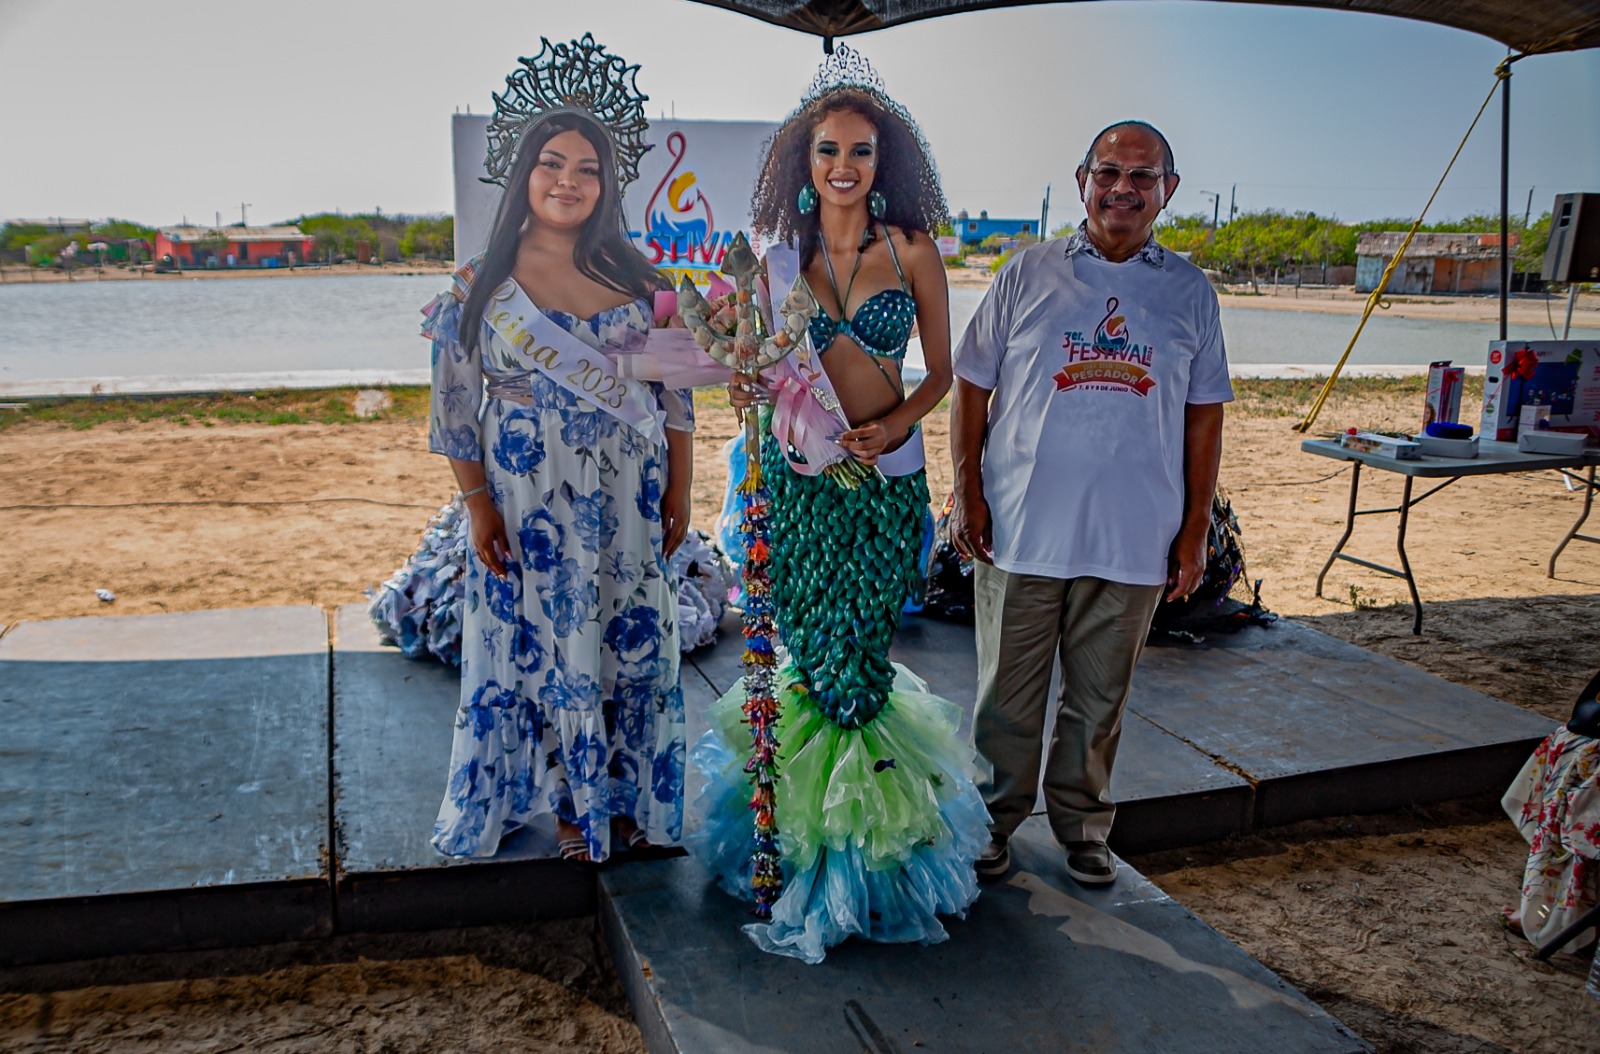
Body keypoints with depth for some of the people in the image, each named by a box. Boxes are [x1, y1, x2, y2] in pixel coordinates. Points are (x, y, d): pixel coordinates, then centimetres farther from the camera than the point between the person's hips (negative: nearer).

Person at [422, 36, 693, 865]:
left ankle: (629, 796, 29)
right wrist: (478, 508, -8)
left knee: (632, 643, 10)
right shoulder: (483, 284, -4)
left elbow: (675, 393, 5)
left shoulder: (635, 278, 2)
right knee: (545, 645, 8)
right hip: (530, 500, -2)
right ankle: (570, 800, 27)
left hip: (628, 499, 2)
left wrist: (678, 493, 3)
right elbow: (454, 407, -3)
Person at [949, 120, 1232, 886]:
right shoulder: (1029, 274, 2)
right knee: (1008, 691, 8)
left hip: (1134, 538, 2)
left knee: (1100, 696, 13)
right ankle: (994, 818, 27)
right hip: (1021, 529, -1)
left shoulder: (1190, 292, 7)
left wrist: (1196, 528, 6)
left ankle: (1082, 826, 31)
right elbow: (971, 386, 4)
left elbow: (1204, 414, 10)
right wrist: (966, 492, -4)